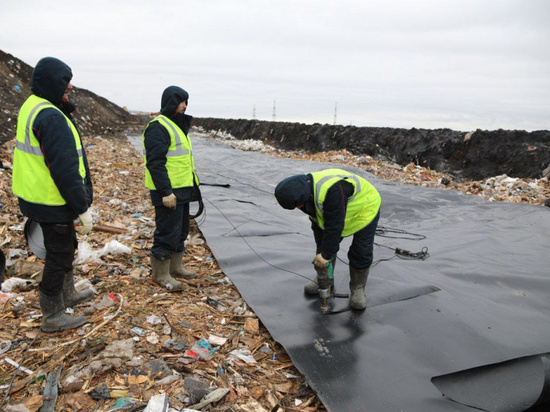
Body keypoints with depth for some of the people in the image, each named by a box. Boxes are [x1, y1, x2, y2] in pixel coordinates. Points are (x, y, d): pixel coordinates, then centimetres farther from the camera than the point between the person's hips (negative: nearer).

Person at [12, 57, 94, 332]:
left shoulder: (31, 107, 10)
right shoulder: (51, 117, -24)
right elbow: (64, 169, -27)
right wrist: (83, 208, -23)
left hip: (36, 195, 10)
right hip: (52, 203, -10)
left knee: (65, 248, 25)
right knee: (59, 255, 4)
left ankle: (68, 294, 45)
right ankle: (52, 317, 20)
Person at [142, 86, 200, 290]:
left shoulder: (176, 125, 18)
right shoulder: (158, 127, -14)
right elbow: (155, 162, -21)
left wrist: (193, 184, 22)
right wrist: (166, 192, -24)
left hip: (182, 190, 10)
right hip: (168, 192, -10)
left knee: (181, 230, 17)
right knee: (168, 232, -2)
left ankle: (175, 266, 31)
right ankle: (161, 273, 11)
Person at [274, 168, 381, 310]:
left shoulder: (332, 191, -43)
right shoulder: (307, 191, -14)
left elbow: (334, 226, -38)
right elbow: (317, 223, -5)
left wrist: (326, 254, -30)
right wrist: (321, 252, -6)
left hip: (364, 209, -8)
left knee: (361, 254, -5)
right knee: (324, 246, 8)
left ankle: (358, 289, 16)